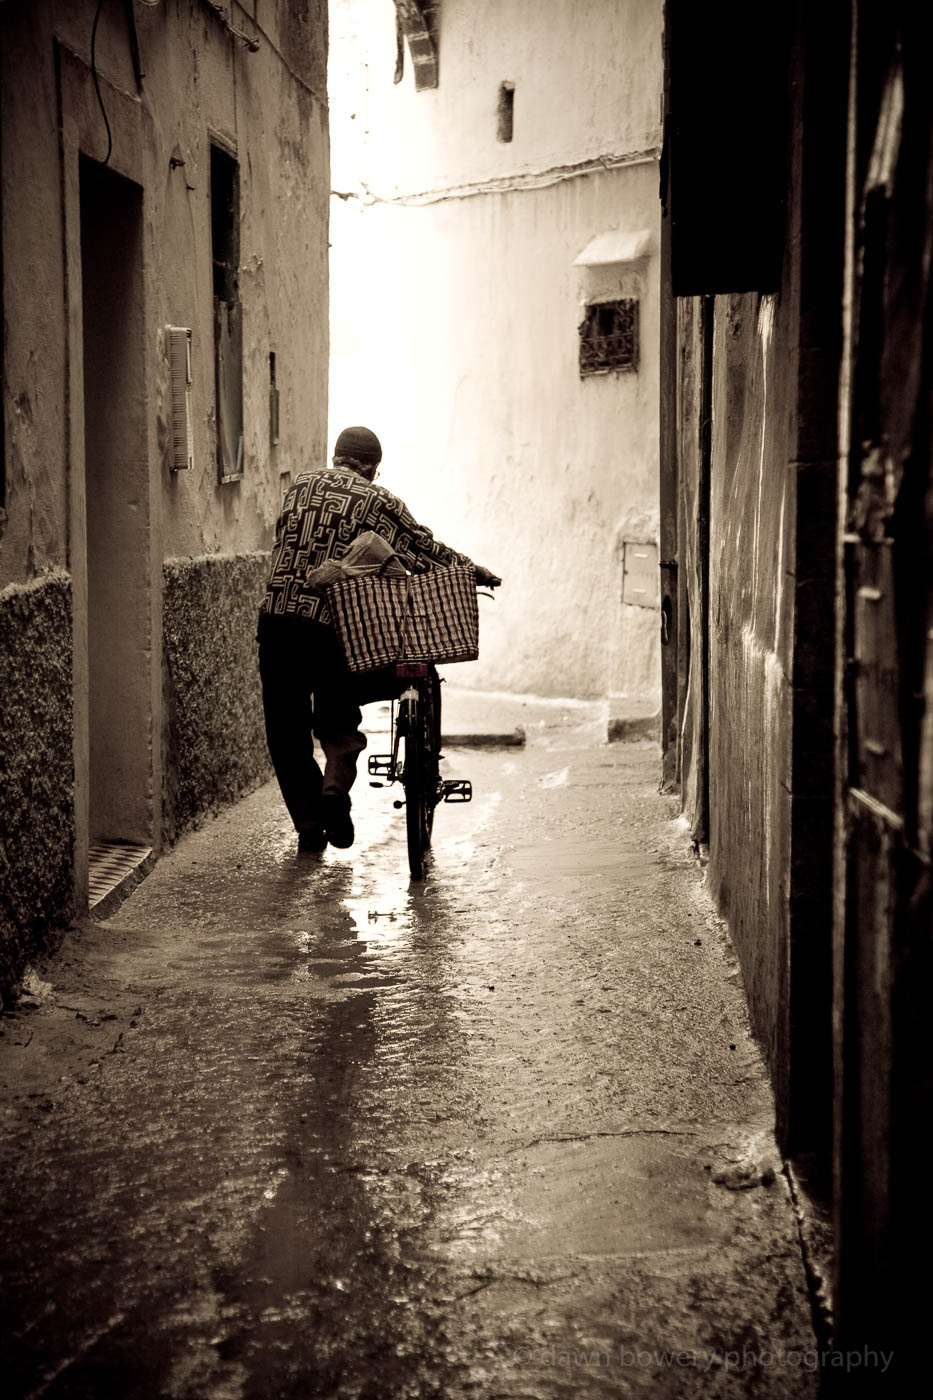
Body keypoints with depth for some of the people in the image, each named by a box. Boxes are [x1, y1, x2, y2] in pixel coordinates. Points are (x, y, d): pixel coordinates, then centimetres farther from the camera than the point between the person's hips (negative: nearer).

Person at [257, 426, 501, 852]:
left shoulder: (300, 485, 15)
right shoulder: (376, 500, 4)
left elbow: (285, 543, 16)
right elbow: (421, 549, 5)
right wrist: (473, 570, 14)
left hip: (277, 618, 2)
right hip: (331, 623, -2)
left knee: (286, 730, 11)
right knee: (339, 721, 16)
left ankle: (309, 828, 10)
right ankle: (335, 784, -12)